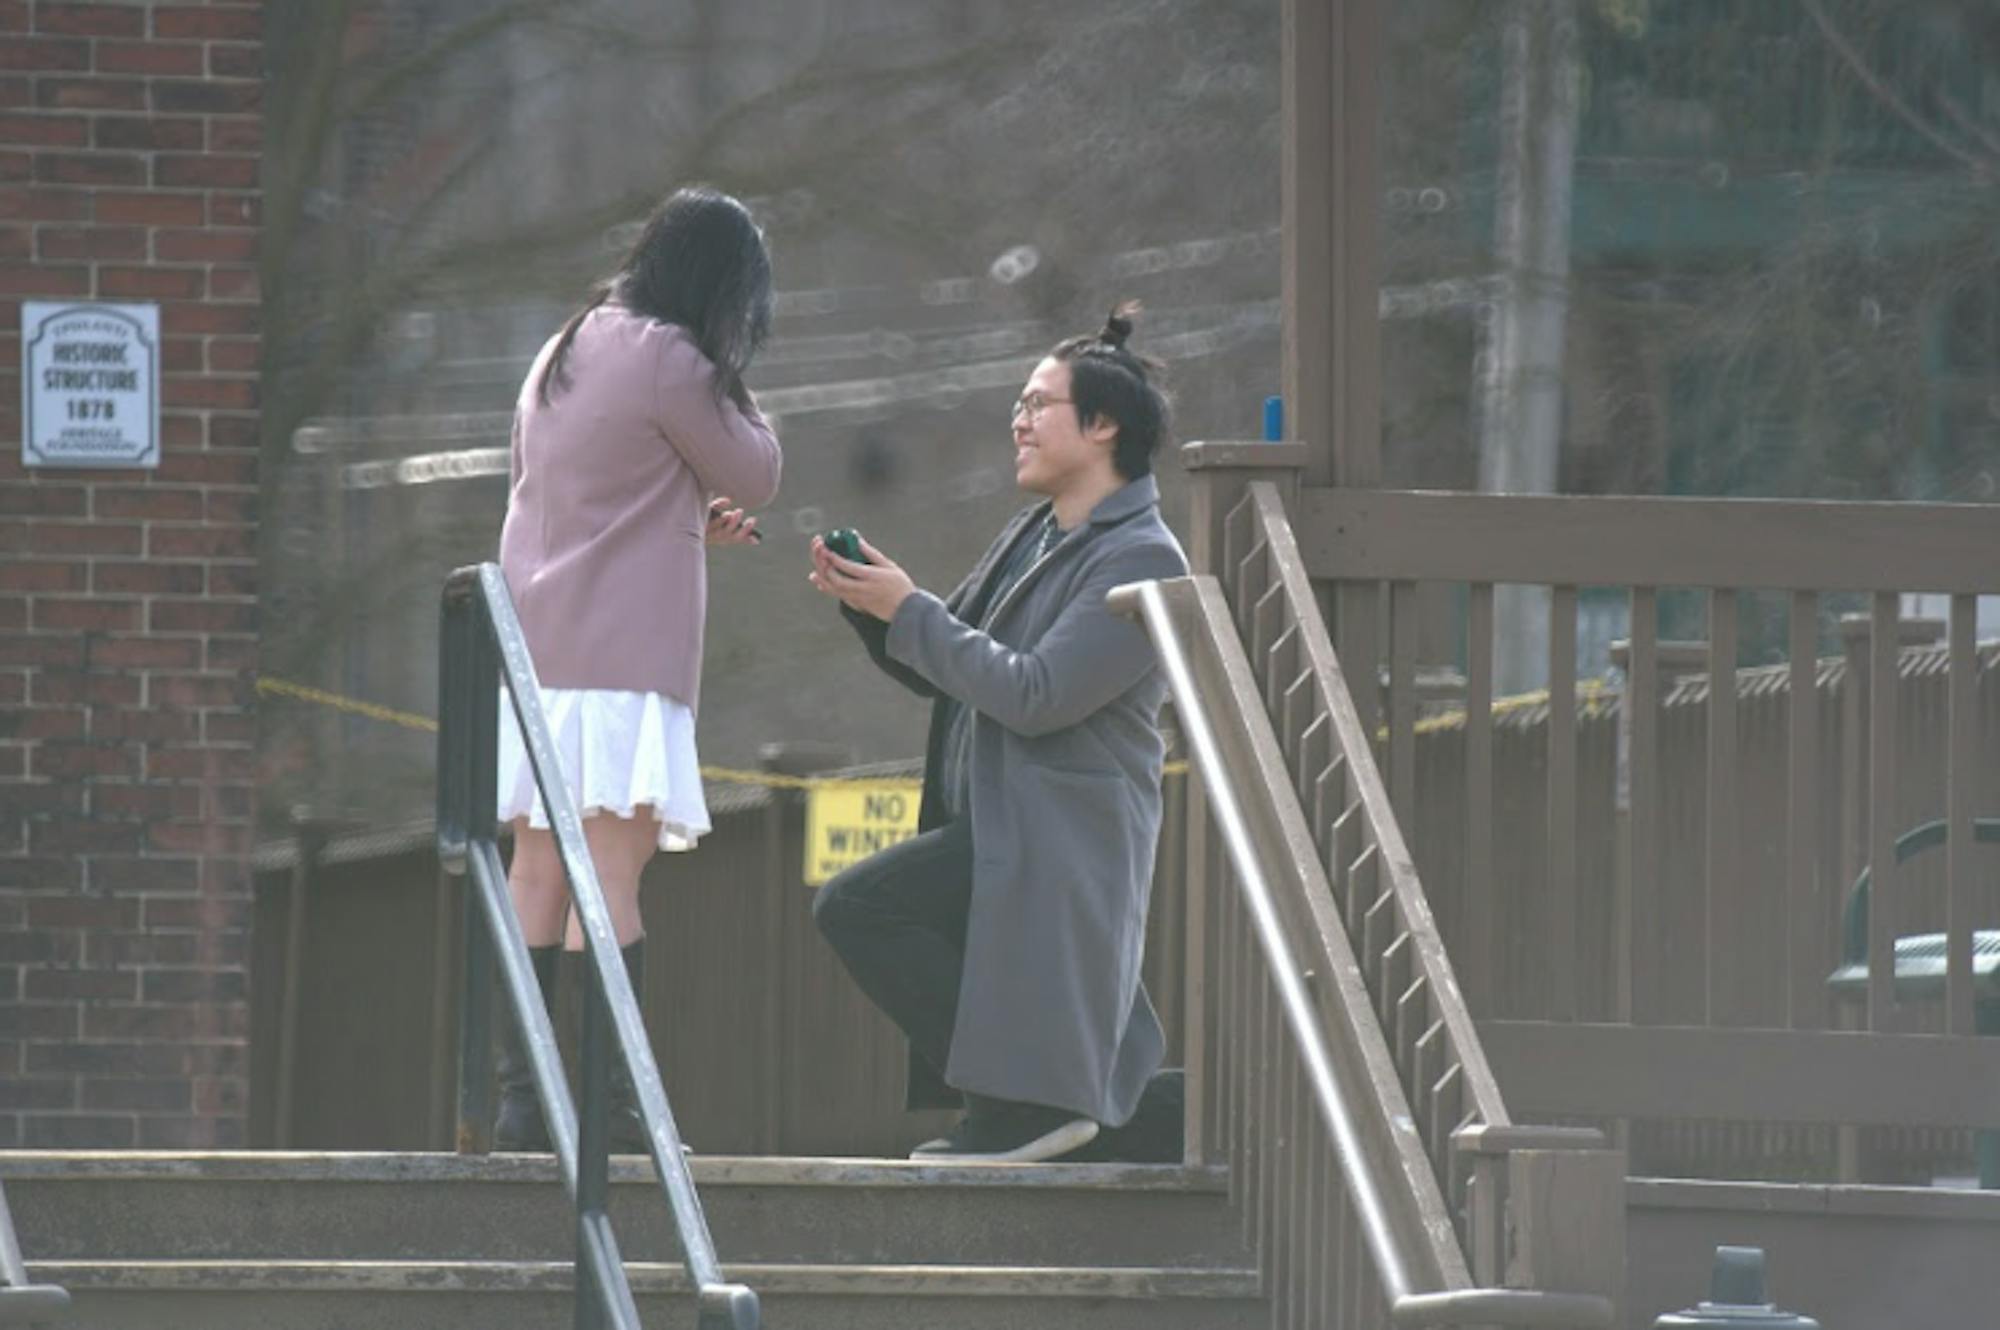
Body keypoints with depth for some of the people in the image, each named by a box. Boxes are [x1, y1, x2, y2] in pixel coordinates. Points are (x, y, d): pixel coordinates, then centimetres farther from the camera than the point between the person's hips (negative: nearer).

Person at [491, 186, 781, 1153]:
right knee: (612, 866, -12)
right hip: (622, 652, -8)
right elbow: (755, 475, 1)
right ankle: (606, 1101, -17)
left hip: (533, 639, 8)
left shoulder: (561, 356, 17)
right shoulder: (670, 364, -9)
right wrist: (728, 379, 10)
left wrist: (690, 523, 24)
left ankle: (521, 1099, 5)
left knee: (538, 871, 7)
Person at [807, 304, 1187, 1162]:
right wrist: (866, 605, 0)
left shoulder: (1141, 561, -12)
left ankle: (1016, 1100, -18)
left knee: (855, 906, -22)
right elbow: (935, 671, 19)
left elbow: (1034, 695, -21)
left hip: (1057, 847, -10)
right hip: (995, 833, 10)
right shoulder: (1034, 537, 17)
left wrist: (909, 611, -16)